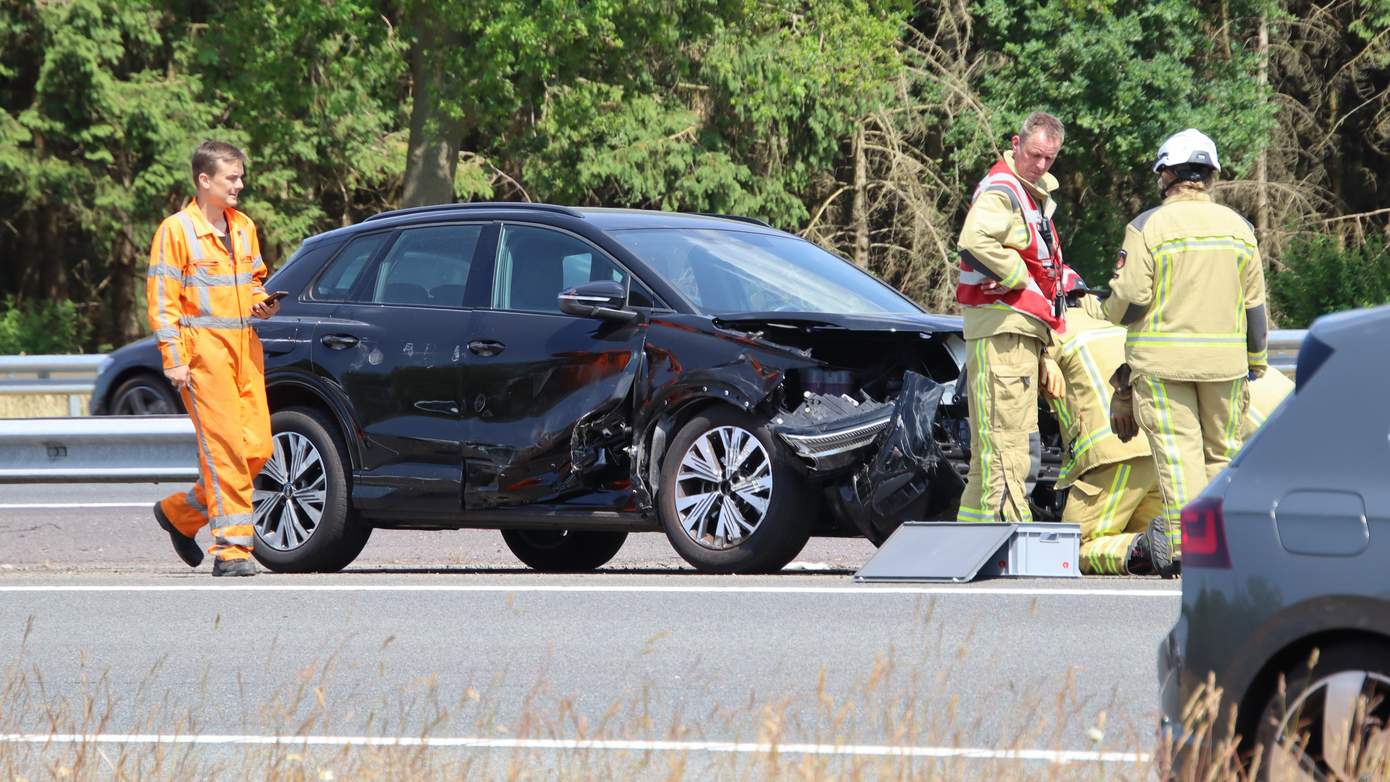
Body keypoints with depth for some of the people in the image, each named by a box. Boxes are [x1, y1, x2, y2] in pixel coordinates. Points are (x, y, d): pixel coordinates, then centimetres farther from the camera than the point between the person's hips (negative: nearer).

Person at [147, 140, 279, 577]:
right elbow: (162, 299, -5)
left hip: (244, 347, 7)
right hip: (203, 349, -7)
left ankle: (181, 513, 19)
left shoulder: (243, 228, 17)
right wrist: (173, 359, -12)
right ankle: (232, 549, -10)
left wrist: (262, 303, 7)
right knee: (224, 447, -12)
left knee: (257, 448, 1)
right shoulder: (177, 230, -3)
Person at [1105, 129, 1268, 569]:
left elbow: (1129, 297, -10)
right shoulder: (1238, 228, 7)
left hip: (1162, 360, -3)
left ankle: (1186, 545, -11)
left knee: (1178, 450, -3)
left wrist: (1113, 310, 13)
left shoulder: (1148, 227, -6)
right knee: (1221, 451, 12)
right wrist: (1255, 362, 18)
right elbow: (1254, 304, 10)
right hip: (1225, 361, 3)